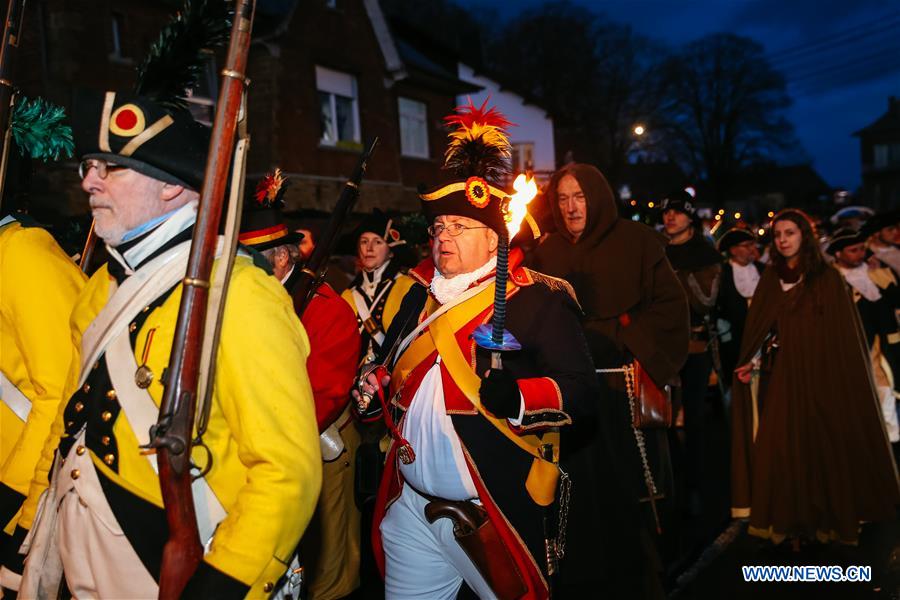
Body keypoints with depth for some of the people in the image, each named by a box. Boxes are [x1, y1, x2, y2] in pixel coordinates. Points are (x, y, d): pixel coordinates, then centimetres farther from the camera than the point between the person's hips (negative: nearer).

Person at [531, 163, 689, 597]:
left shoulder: (636, 241, 0)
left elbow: (670, 303, -4)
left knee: (628, 489, 3)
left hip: (623, 387, -2)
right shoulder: (548, 251, 9)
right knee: (580, 489, 6)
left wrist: (623, 343, -12)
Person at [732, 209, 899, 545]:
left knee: (822, 445, 1)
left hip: (820, 374, -3)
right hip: (781, 375, 3)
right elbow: (758, 329, 8)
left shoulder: (828, 279, -1)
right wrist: (752, 361, -5)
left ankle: (826, 518, 15)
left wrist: (842, 377, -10)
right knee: (780, 447, 1)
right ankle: (788, 518, 11)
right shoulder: (770, 279, 10)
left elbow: (843, 333, -4)